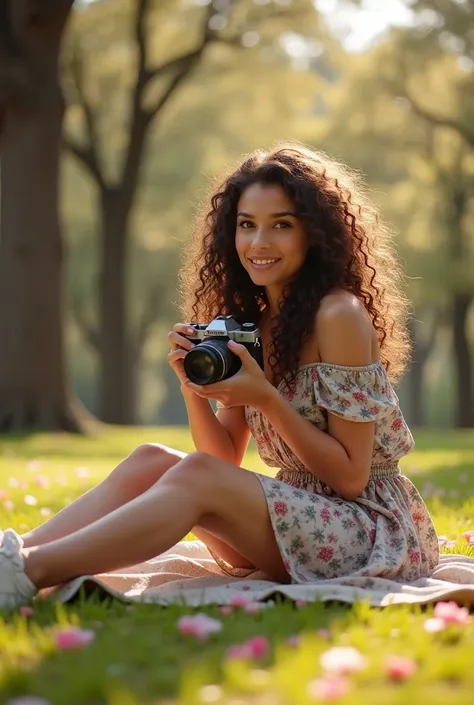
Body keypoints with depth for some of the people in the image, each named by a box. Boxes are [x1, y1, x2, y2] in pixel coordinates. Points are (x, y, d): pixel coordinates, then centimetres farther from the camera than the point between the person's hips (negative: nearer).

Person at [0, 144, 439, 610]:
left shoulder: (339, 315, -14)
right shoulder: (253, 323, 10)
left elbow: (351, 476, -14)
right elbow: (227, 460, 7)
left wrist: (266, 399, -22)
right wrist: (193, 386, -9)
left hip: (374, 531, -7)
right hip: (302, 512, 7)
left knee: (197, 475, -25)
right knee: (151, 460, -8)